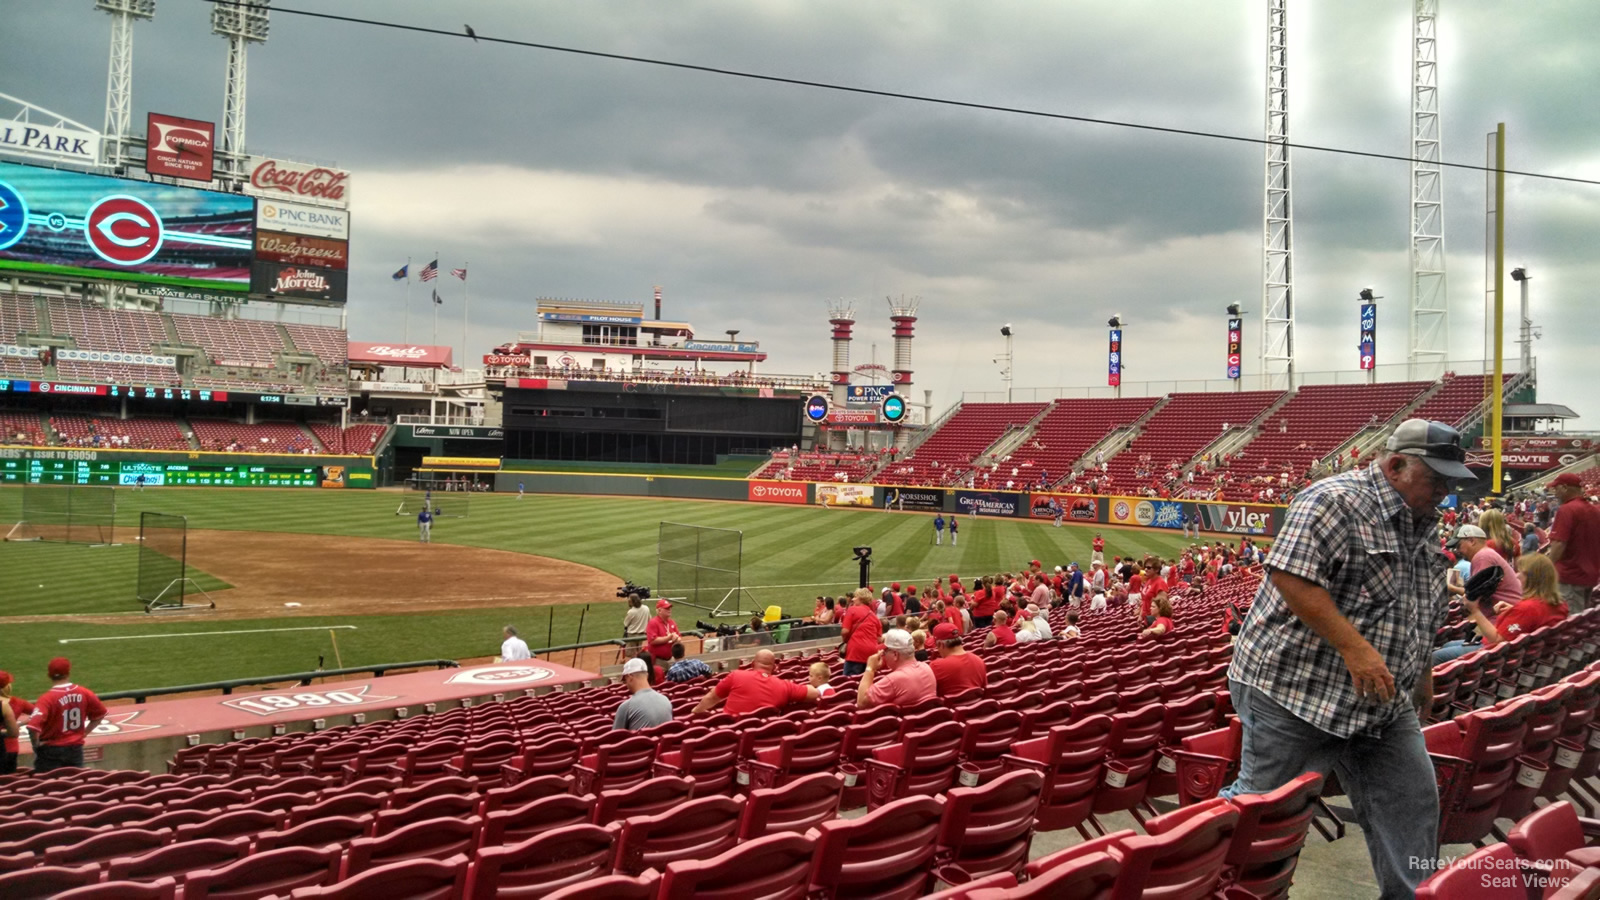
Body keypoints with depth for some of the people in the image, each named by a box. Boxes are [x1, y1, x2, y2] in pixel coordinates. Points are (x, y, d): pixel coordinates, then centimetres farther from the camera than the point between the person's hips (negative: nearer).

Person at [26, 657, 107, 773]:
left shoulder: (47, 698, -18)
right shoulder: (84, 693, -3)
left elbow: (33, 726, -28)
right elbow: (100, 714, 9)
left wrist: (36, 744, -12)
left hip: (50, 752, -4)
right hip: (76, 749, 4)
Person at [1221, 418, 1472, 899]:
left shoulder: (1423, 526, 13)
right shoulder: (1336, 500, -17)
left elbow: (1423, 611, 26)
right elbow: (1289, 575, -28)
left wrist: (1423, 674, 24)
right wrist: (1355, 648, -29)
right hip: (1295, 689, -8)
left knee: (1412, 803, 8)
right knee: (1262, 803, 2)